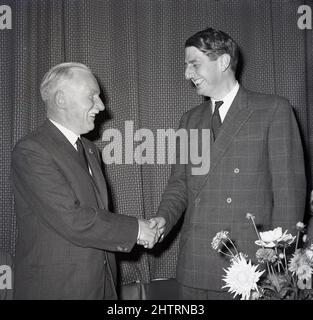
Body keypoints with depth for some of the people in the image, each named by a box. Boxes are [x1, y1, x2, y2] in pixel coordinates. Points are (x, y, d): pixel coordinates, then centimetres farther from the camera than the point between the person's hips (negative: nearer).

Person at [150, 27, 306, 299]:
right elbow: (180, 183, 13)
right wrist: (163, 220, -5)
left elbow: (289, 188, -7)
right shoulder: (190, 120, 12)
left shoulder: (274, 110, -4)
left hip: (251, 266, -4)